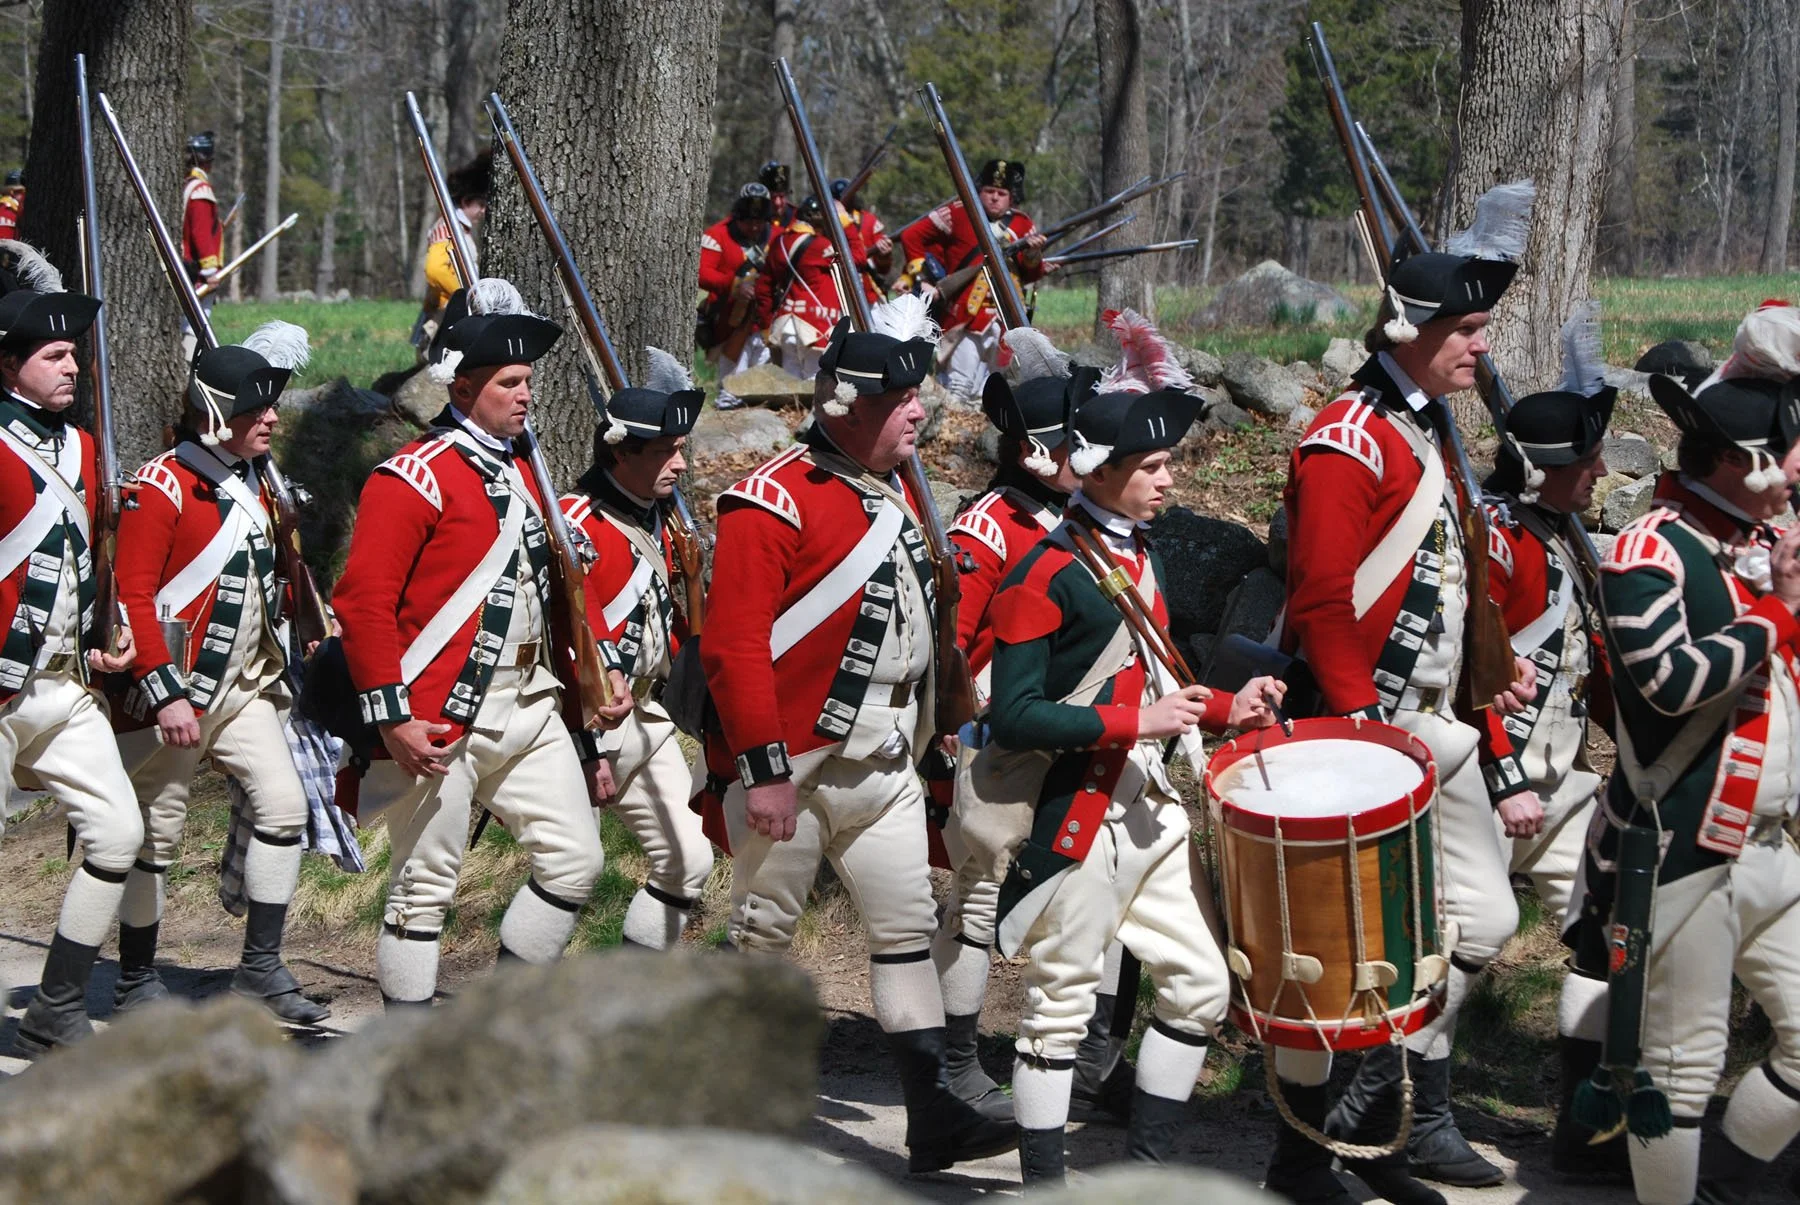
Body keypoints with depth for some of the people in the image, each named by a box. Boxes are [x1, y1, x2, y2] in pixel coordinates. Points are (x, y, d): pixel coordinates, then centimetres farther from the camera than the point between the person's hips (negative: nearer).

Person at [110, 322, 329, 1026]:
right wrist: (165, 694, -21)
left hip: (246, 686, 7)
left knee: (284, 805, -6)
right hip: (174, 693, -7)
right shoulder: (163, 486, -13)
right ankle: (136, 984, 14)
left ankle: (261, 970, 1)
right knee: (156, 835, 1)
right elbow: (132, 597, -17)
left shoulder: (255, 487, 12)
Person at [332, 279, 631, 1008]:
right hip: (439, 724, -8)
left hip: (529, 709, 8)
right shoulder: (415, 478, -11)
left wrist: (599, 671, 14)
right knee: (424, 888, -1)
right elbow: (362, 602, -16)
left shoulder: (521, 475, 16)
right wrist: (390, 716, -20)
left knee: (575, 861, 5)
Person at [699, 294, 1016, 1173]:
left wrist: (918, 739, 20)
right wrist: (763, 770, -20)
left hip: (881, 763, 8)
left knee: (910, 925, 4)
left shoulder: (897, 495, 12)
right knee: (765, 929, 4)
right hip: (790, 765, -8)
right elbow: (735, 645, -19)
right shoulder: (774, 501, -15)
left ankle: (931, 1117, 6)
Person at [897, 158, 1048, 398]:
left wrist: (1033, 255, -10)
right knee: (960, 390, -10)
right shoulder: (959, 214, -2)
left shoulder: (1022, 225, 10)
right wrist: (922, 276, -5)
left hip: (1008, 318, 5)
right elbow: (911, 236, 1)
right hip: (967, 315, -5)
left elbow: (1031, 275, 11)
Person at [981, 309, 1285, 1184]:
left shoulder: (1141, 558, 11)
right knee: (1061, 1004, 1)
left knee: (1201, 982, 9)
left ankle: (1145, 1166, 20)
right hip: (1078, 818, -8)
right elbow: (1013, 718, -20)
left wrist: (1223, 710, 6)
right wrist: (1135, 722, -23)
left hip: (1154, 809, 9)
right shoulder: (1046, 576, -16)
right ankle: (1043, 1182, 11)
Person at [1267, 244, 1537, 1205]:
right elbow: (1322, 603, -21)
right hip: (1357, 731, -10)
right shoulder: (1347, 442, -16)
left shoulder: (1428, 433, 15)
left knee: (1484, 918, 8)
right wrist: (1366, 727, -23)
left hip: (1434, 729, 10)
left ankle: (1377, 1116, 18)